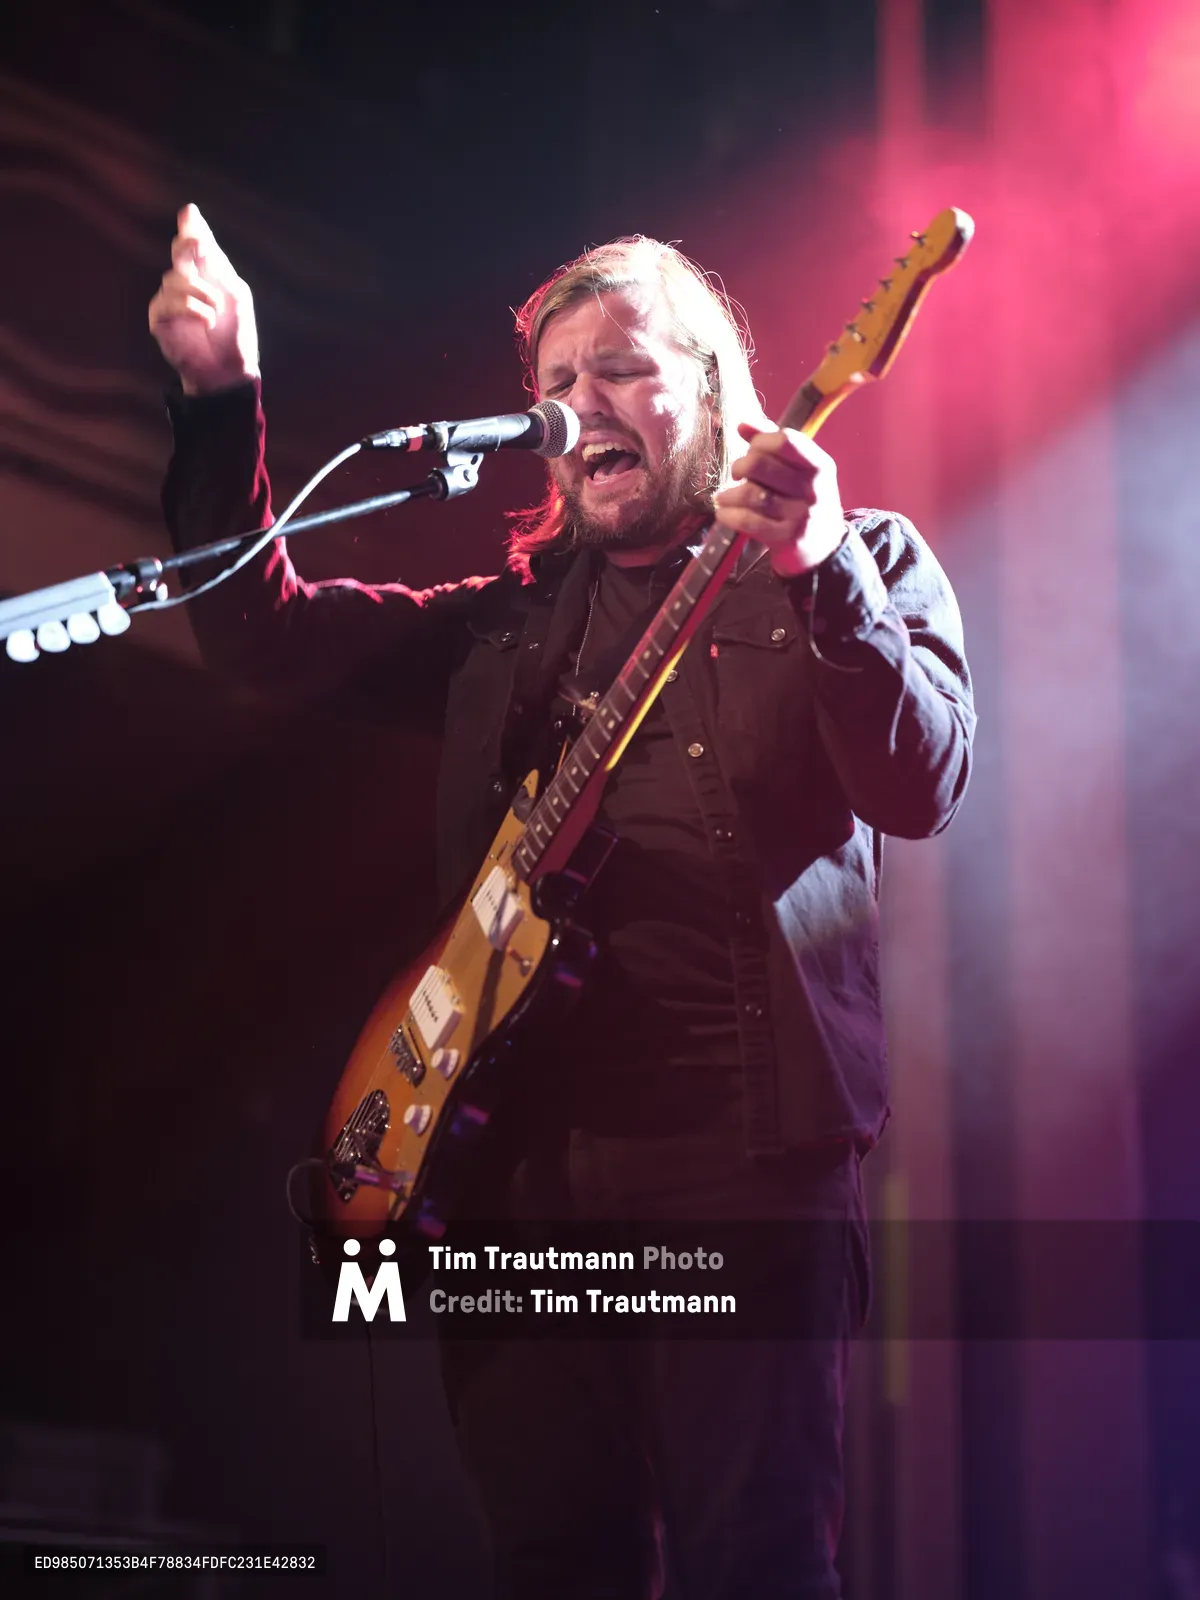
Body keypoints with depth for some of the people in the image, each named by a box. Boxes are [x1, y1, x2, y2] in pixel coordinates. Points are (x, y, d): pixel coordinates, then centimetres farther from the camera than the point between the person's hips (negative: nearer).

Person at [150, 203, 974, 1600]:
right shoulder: (516, 614, 21)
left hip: (740, 1139, -4)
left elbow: (923, 788, -10)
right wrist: (219, 394, 2)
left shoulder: (861, 565, 8)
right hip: (518, 1151, 5)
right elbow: (259, 624, 15)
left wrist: (824, 572, -26)